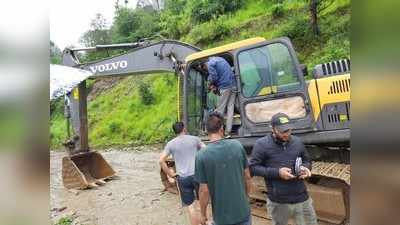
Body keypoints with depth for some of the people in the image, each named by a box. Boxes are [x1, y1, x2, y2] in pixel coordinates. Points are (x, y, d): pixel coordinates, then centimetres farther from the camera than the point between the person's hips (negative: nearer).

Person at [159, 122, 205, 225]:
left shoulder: (170, 144, 2)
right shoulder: (194, 139, 2)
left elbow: (161, 161, -6)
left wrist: (171, 174, 1)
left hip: (182, 178, 0)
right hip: (196, 174, 0)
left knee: (191, 206, 9)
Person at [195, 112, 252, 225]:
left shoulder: (201, 155, -18)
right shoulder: (237, 145, -11)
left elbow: (204, 190, -14)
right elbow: (247, 177, -2)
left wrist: (203, 214, 2)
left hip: (222, 216, -1)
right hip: (243, 210, 2)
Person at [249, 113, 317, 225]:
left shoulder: (297, 142, 3)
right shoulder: (261, 144, -11)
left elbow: (307, 160, 16)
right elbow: (253, 167, -13)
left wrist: (306, 168, -8)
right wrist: (277, 172, -21)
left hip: (302, 199, 4)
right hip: (278, 202, -3)